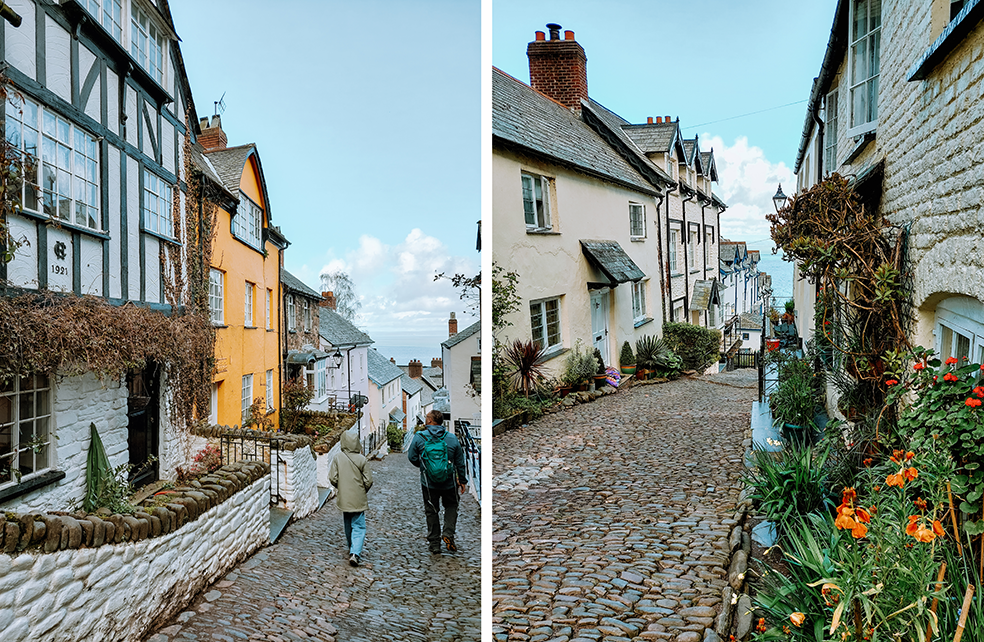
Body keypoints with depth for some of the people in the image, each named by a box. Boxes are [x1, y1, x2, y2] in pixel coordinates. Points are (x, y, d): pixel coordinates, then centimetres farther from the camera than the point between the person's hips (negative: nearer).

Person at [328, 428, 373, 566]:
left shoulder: (337, 458, -7)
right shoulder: (362, 460, -13)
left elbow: (333, 478, -5)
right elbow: (368, 481, -9)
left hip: (343, 499, 3)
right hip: (358, 500, -3)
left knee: (348, 525, 20)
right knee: (359, 526, 1)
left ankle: (352, 550, 34)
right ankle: (355, 553, -13)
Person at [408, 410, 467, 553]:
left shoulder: (419, 437, -9)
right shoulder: (452, 438, -3)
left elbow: (412, 457, -2)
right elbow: (460, 462, 3)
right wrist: (462, 481, 14)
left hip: (429, 483, -1)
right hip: (449, 482, 1)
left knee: (431, 511, 13)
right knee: (451, 506, 21)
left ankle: (434, 543, 16)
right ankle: (448, 533, 1)